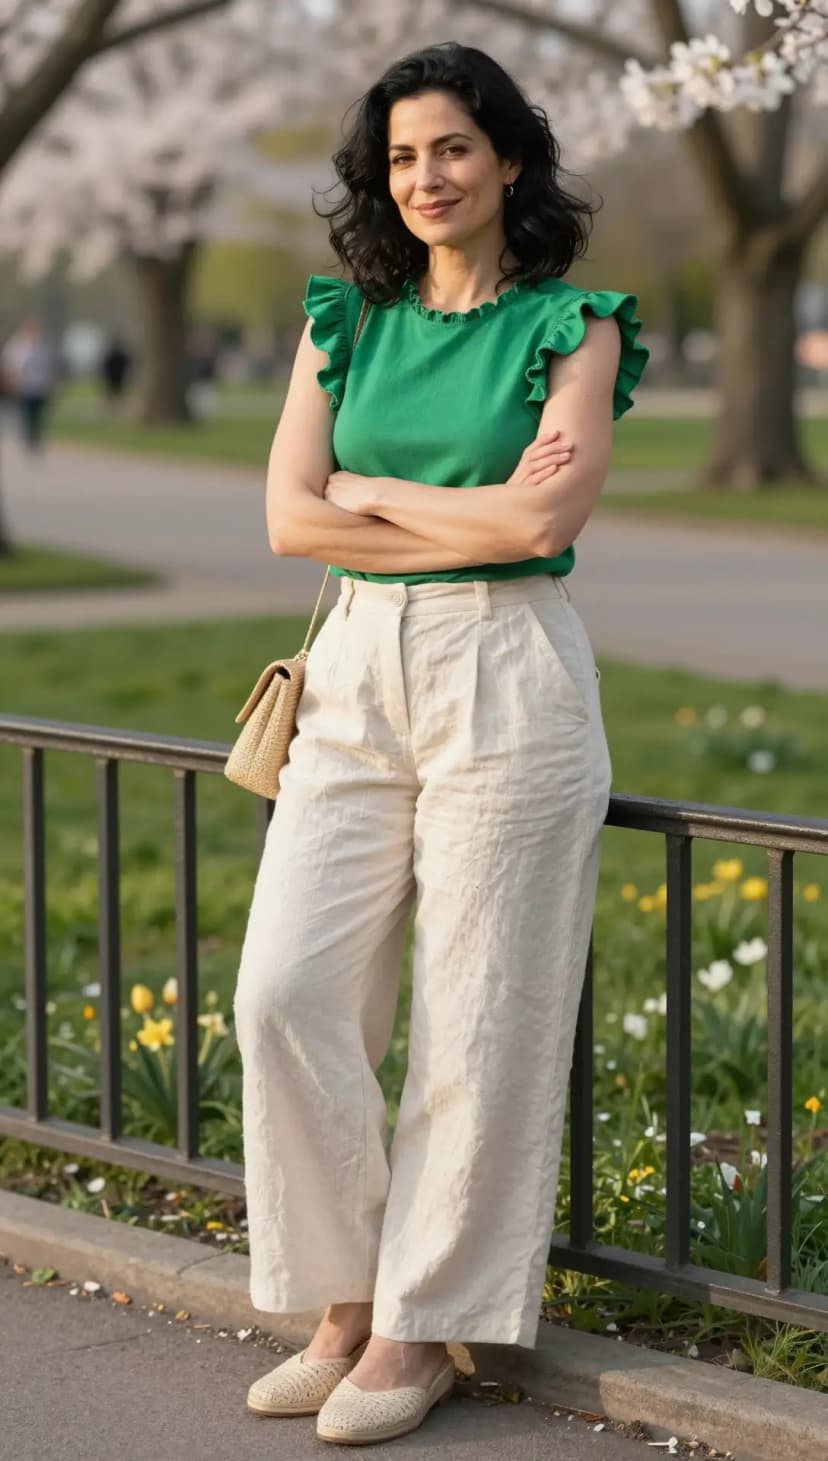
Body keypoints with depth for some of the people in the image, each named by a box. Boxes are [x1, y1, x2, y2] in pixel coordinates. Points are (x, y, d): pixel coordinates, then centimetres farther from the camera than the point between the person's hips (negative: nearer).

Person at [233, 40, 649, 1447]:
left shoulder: (575, 324, -1)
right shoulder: (345, 319, 10)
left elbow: (542, 519, -14)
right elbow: (289, 518, 0)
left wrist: (370, 492, -5)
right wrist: (472, 515, -8)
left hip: (506, 678, -4)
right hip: (356, 669, 4)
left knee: (478, 1018, -1)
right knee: (285, 992, -3)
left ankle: (424, 1328, 10)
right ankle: (345, 1303, 11)